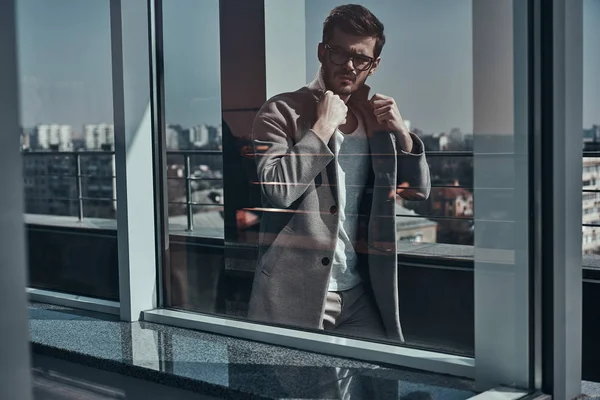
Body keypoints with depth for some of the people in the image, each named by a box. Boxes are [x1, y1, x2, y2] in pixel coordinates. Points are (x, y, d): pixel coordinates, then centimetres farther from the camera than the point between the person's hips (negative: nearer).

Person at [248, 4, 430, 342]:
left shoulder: (378, 117, 11)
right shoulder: (282, 111, -4)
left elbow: (418, 191, 13)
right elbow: (277, 188, -19)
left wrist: (402, 134, -1)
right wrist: (323, 127, -14)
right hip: (296, 292, -4)